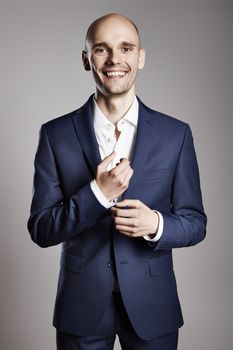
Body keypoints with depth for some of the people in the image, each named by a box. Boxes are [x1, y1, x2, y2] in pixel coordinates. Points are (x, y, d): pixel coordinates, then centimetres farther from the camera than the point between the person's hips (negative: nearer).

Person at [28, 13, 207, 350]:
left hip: (152, 307, 1)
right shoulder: (56, 134, -6)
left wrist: (156, 224, -21)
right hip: (81, 306, 0)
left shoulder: (176, 134, -4)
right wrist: (97, 194, -21)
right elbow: (40, 229, -7)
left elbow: (195, 222, 0)